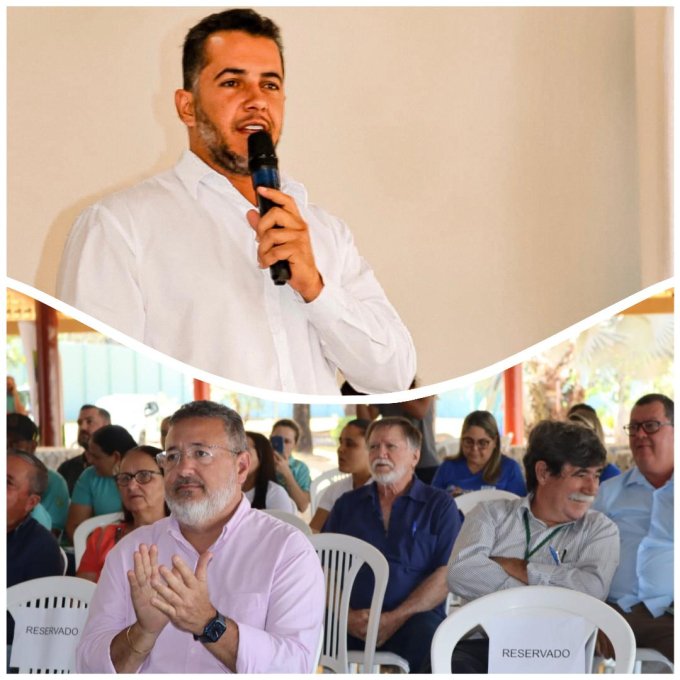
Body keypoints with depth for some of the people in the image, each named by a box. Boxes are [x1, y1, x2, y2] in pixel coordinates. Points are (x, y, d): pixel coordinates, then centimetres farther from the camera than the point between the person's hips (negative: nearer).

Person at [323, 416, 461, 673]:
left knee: (427, 634, -36)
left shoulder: (439, 505, 10)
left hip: (411, 620, -1)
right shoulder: (347, 504, 20)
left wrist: (396, 618, -13)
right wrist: (346, 615, -8)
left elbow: (446, 574, -2)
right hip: (350, 621, 2)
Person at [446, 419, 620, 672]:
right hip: (480, 641, 0)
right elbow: (461, 574, -4)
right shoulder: (492, 514, 17)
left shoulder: (600, 529, 17)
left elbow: (593, 588, -5)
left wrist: (516, 567, -2)